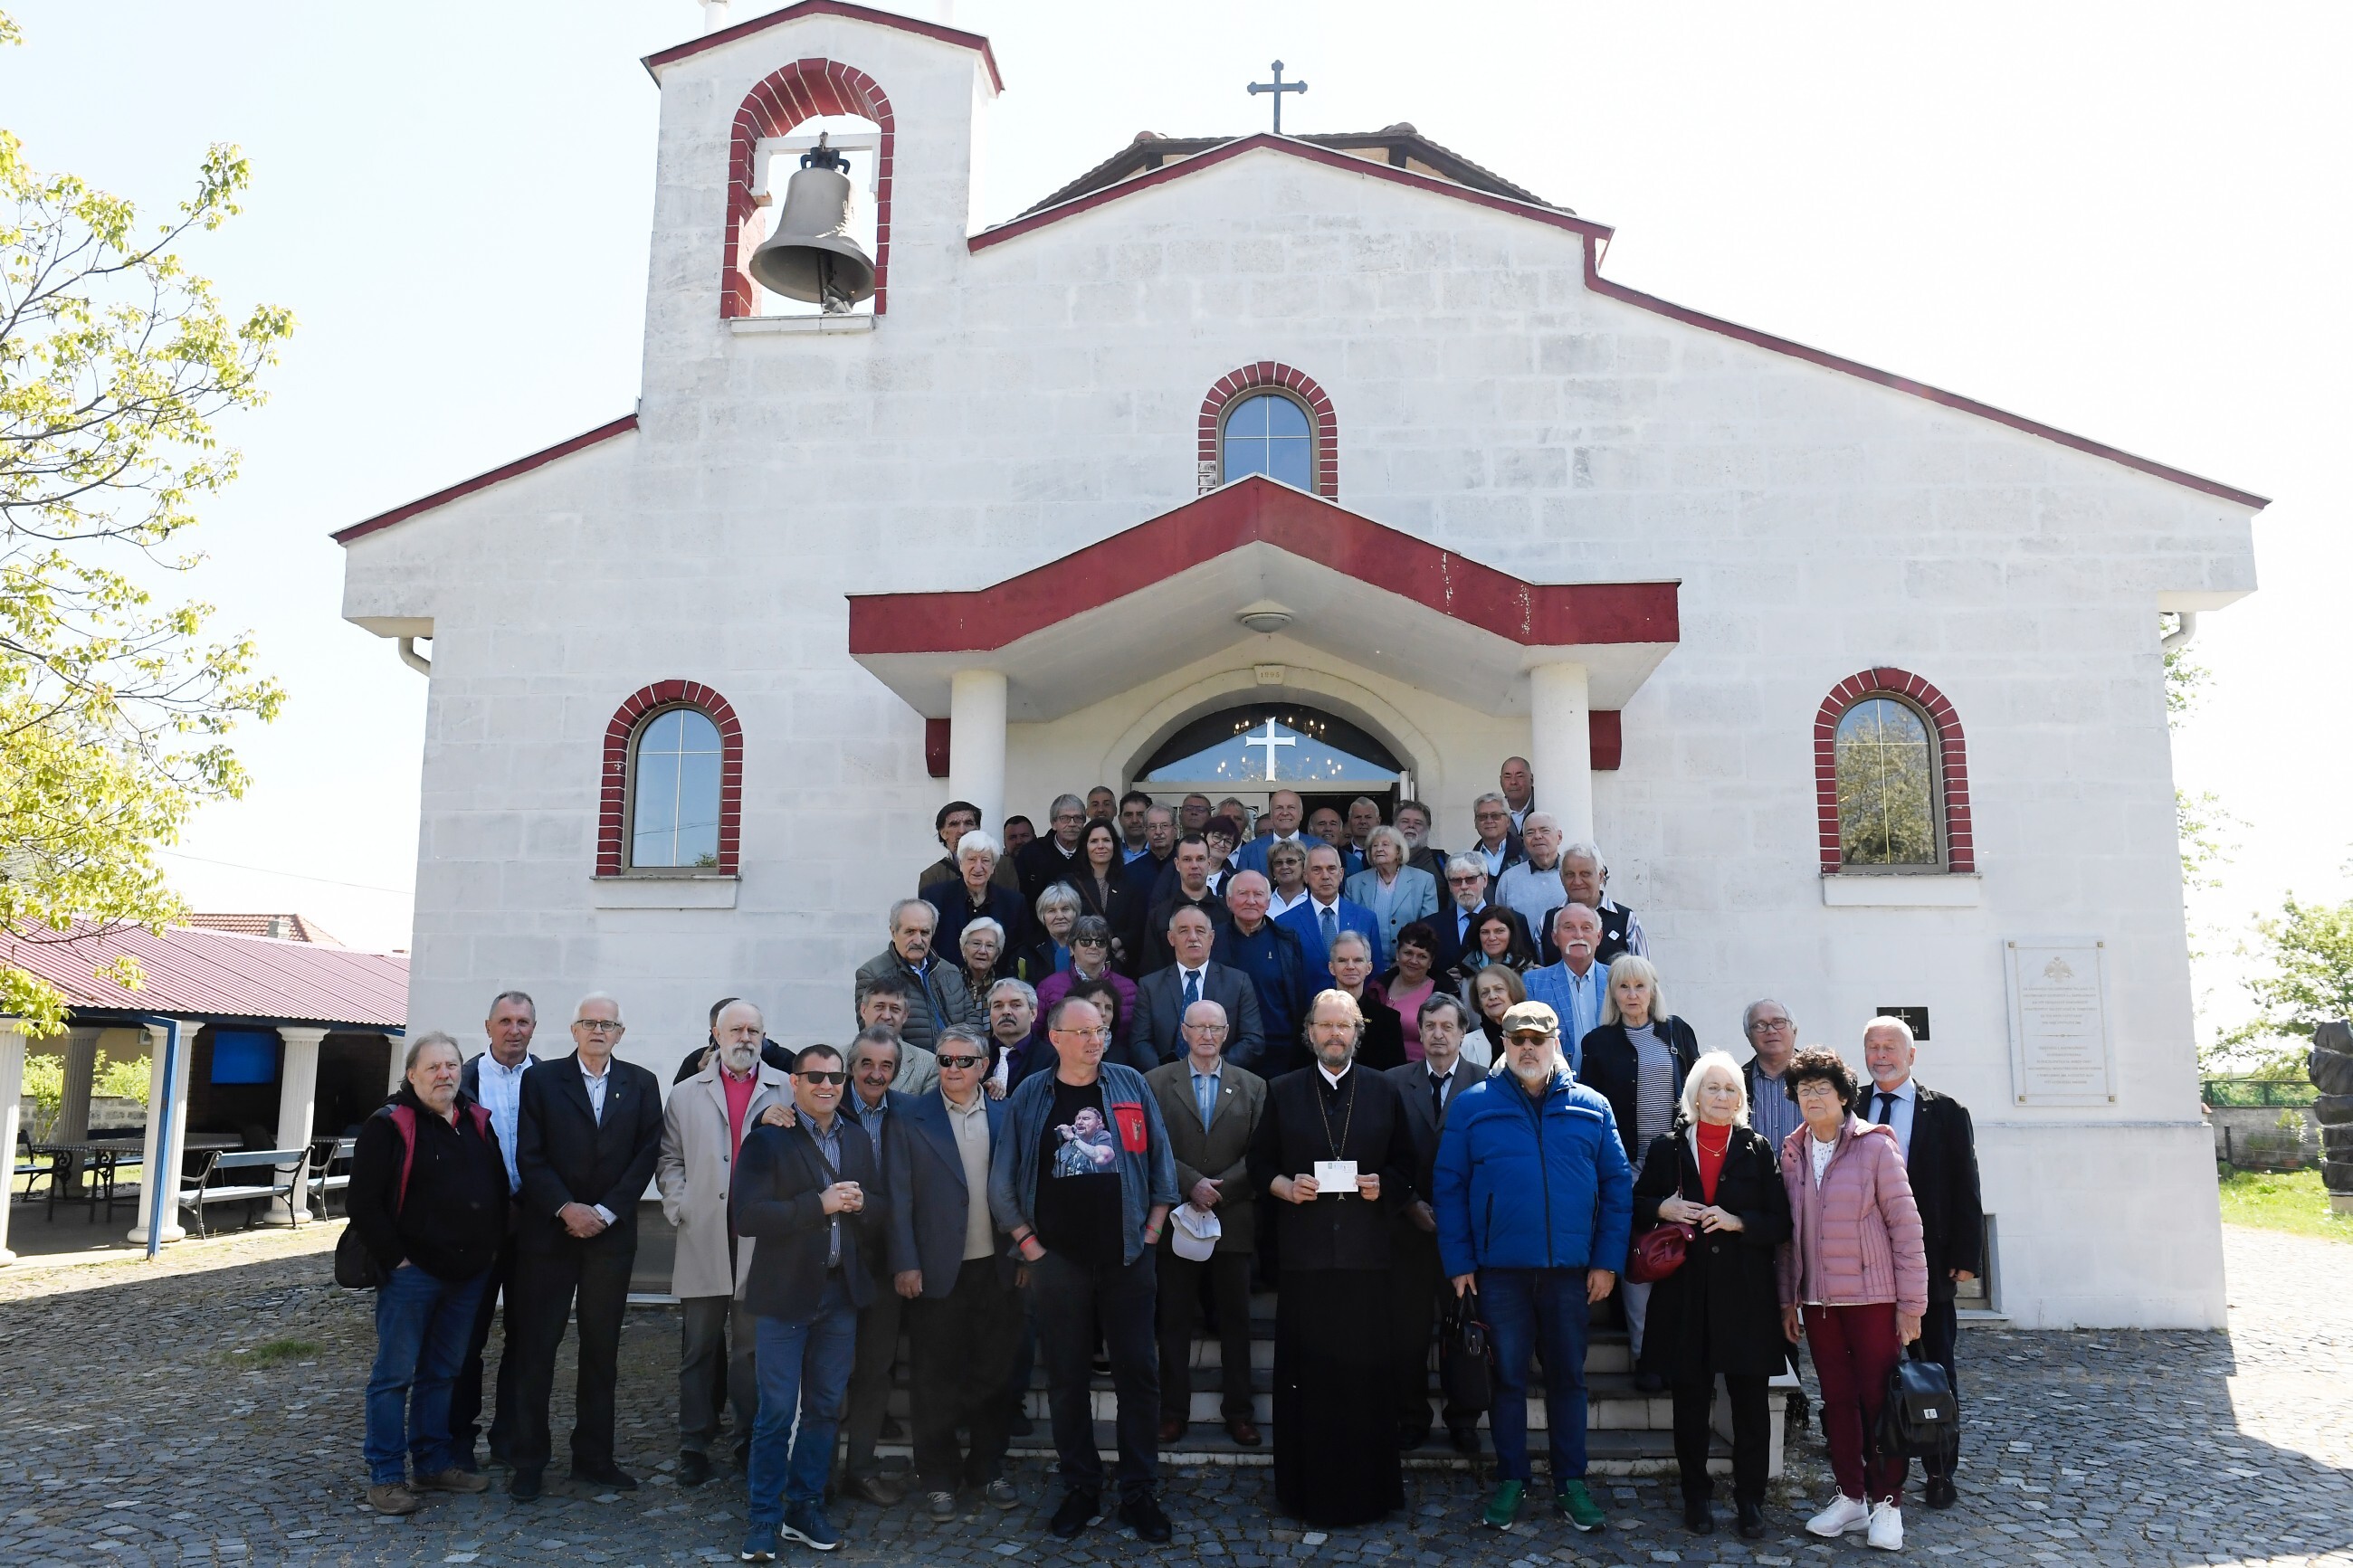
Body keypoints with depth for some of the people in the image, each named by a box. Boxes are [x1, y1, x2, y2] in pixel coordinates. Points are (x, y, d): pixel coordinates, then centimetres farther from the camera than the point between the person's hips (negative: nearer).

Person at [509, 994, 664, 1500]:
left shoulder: (641, 1084, 6)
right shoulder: (541, 1079, 2)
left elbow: (647, 1154, 1)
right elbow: (529, 1155, -2)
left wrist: (606, 1211, -9)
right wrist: (565, 1207, -12)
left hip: (611, 1233, 1)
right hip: (548, 1231, -1)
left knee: (602, 1348, 8)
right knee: (536, 1347, 3)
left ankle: (594, 1456, 18)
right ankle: (529, 1459, 14)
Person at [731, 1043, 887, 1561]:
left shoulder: (858, 1139, 10)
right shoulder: (767, 1140, -7)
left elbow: (883, 1215, 11)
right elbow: (747, 1216, -18)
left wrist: (860, 1203, -11)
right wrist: (819, 1204, -23)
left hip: (841, 1294, 5)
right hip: (785, 1294, -5)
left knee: (825, 1407, 12)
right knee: (777, 1412, 0)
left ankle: (806, 1507, 25)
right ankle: (765, 1518, 13)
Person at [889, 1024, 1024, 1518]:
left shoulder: (1006, 1117, 5)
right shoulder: (913, 1118, -3)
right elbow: (900, 1196, -4)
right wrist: (905, 1264, -9)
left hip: (997, 1268, 2)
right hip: (938, 1270, -2)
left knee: (992, 1372, 12)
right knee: (935, 1378, 7)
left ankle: (987, 1468, 28)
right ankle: (937, 1477, 21)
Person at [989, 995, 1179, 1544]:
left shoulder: (1132, 1087, 3)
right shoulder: (1029, 1097, 1)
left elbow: (1161, 1164, 6)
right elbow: (1002, 1182, 4)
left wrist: (1152, 1233, 1)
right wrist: (1029, 1245, -1)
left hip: (1127, 1259, 0)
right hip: (1058, 1262, 0)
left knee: (1138, 1375, 3)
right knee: (1067, 1380, 8)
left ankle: (1139, 1493, 15)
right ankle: (1080, 1489, 22)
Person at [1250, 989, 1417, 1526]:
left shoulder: (1384, 1092, 7)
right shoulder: (1282, 1092, 7)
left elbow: (1405, 1165, 11)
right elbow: (1260, 1163, 9)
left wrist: (1383, 1186, -8)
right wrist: (1284, 1186, -9)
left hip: (1366, 1253, 0)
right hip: (1305, 1253, 0)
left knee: (1367, 1371, 1)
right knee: (1305, 1372, 1)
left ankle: (1368, 1486, 15)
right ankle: (1307, 1488, 13)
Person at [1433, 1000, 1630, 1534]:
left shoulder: (1591, 1108, 4)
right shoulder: (1471, 1105, -1)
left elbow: (1617, 1187, 4)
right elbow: (1448, 1187, -2)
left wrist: (1607, 1260, -2)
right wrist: (1458, 1263, -7)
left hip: (1570, 1269, 1)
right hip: (1499, 1269, -1)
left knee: (1568, 1376, 11)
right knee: (1507, 1376, 9)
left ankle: (1571, 1483, 23)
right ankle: (1510, 1480, 22)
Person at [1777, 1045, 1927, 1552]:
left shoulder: (1875, 1146, -8)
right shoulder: (1793, 1154, 6)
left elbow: (1906, 1226, -8)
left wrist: (1910, 1304, -9)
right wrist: (1788, 1300, 10)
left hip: (1873, 1297, -4)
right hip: (1818, 1299, 4)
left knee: (1879, 1400, 2)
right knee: (1837, 1400, 9)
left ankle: (1886, 1502, 16)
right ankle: (1850, 1496, 21)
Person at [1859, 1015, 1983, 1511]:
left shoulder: (1946, 1112, 2)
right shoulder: (1851, 1112, 6)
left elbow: (1965, 1190, 0)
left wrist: (1965, 1257, -6)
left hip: (1929, 1260, -1)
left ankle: (1939, 1471, 17)